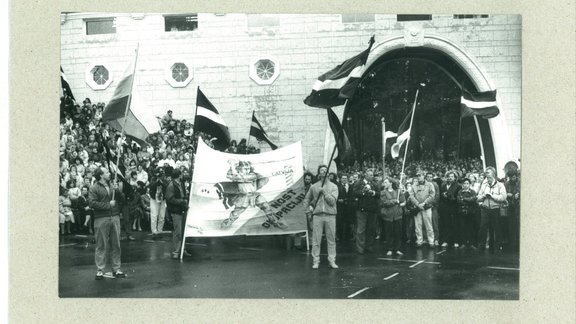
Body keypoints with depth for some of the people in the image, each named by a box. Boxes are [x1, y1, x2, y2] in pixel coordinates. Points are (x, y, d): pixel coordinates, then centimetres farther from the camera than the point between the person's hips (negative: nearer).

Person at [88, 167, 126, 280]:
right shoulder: (94, 188, -3)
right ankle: (100, 271, 5)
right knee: (101, 246, -2)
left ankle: (116, 269, 14)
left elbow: (122, 199, 13)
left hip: (115, 217, 5)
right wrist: (108, 205, -12)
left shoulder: (112, 185, 16)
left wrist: (117, 190, -5)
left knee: (116, 245, 7)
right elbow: (92, 203, -14)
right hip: (101, 219, -5)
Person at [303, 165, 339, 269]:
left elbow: (332, 201, -7)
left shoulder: (333, 186, 5)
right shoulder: (314, 187, 9)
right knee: (316, 240, 0)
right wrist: (307, 211, 12)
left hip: (330, 215, -1)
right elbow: (306, 199, 20)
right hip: (317, 215, 1)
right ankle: (315, 261, 7)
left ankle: (332, 261, 9)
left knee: (331, 239, 2)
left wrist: (324, 192, -10)